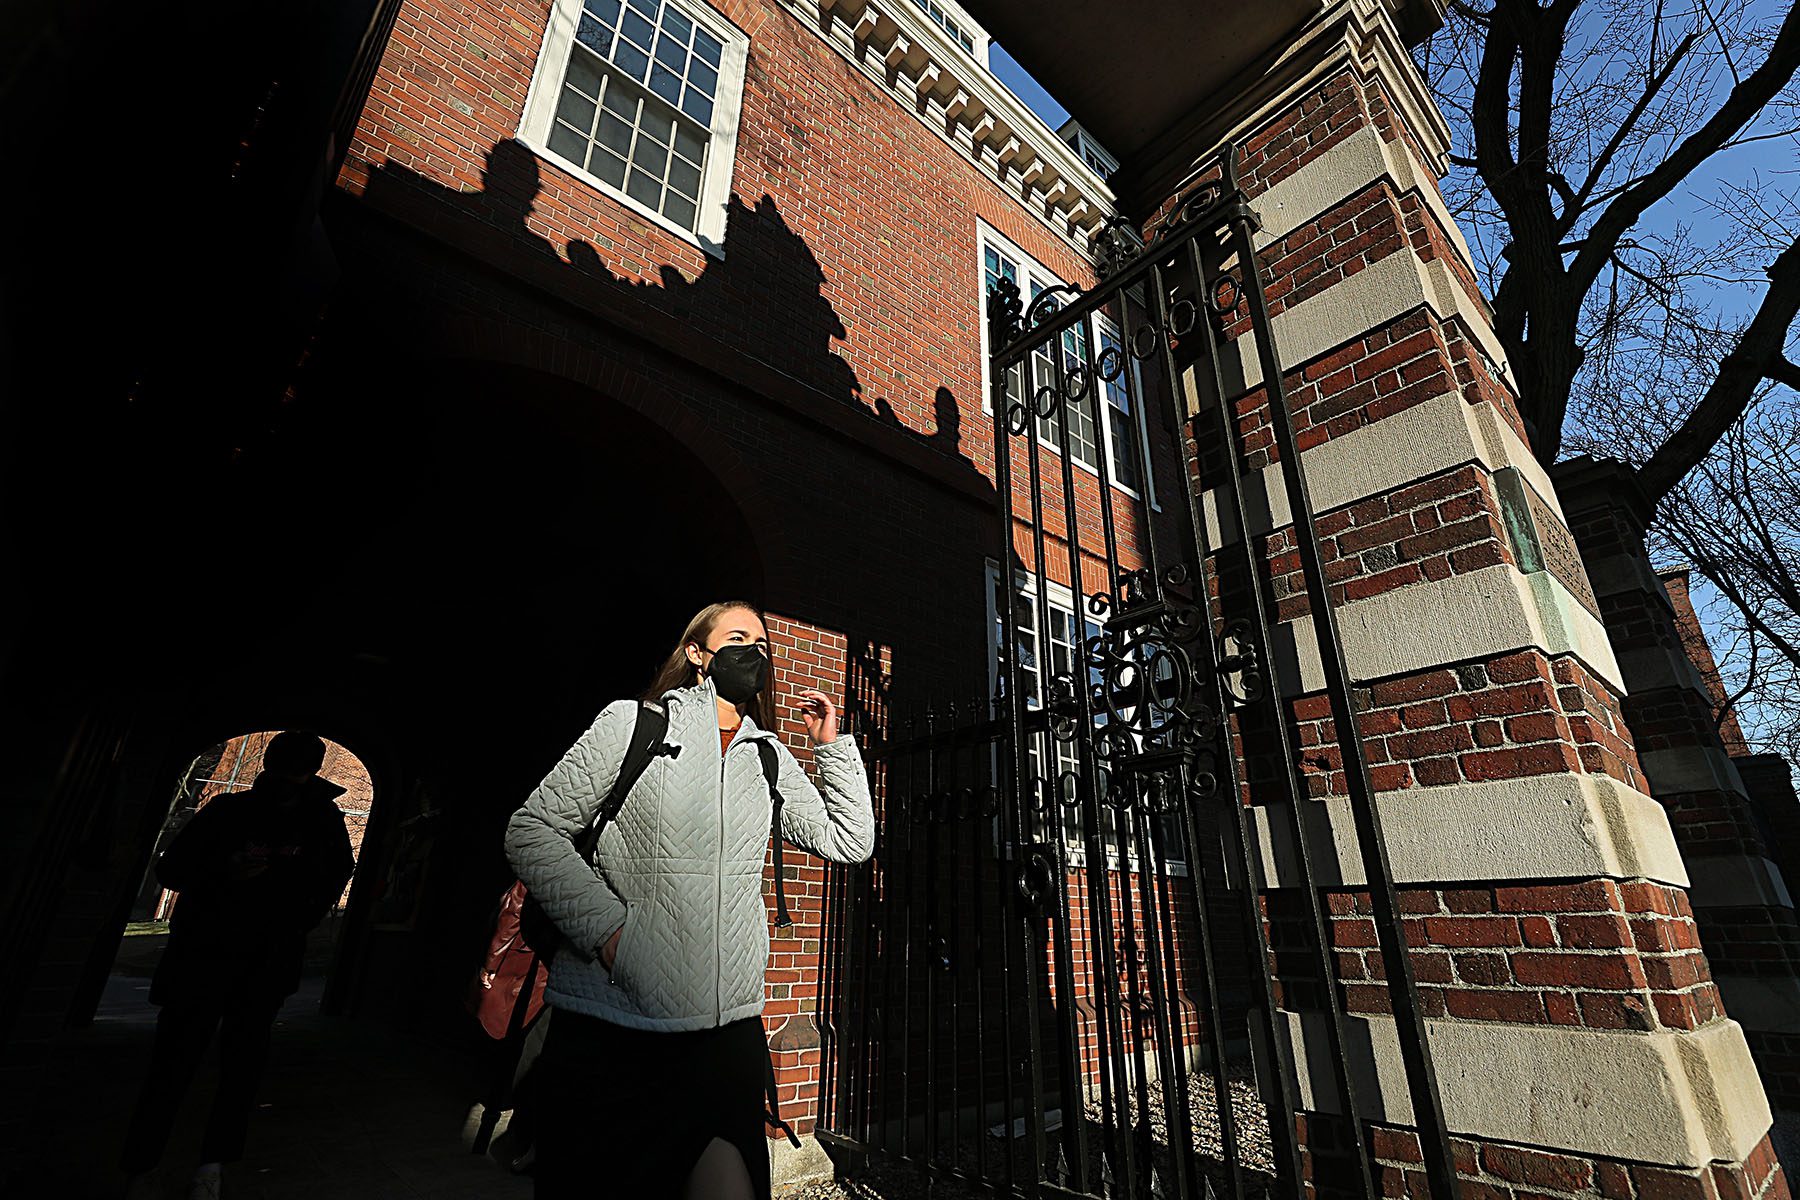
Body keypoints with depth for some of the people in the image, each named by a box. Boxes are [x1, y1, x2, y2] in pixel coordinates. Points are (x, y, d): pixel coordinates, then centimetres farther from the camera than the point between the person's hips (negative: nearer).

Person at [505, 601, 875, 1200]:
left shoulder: (771, 757, 12)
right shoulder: (632, 722, 0)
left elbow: (850, 841, 12)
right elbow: (533, 830, -3)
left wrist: (832, 745, 5)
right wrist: (607, 927, -15)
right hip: (609, 1029, -3)